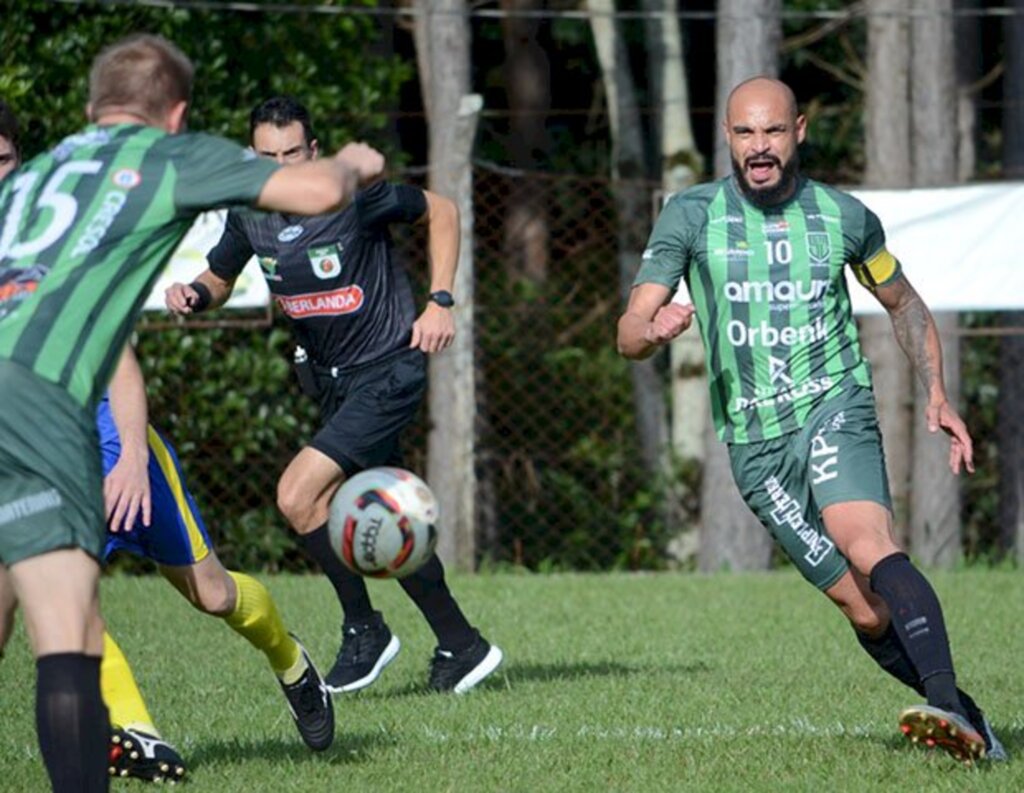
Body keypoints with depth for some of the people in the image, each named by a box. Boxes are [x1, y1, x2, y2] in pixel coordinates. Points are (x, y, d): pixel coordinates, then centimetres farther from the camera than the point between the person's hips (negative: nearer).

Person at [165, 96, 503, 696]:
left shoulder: (354, 192, -19)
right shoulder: (249, 213, -3)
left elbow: (441, 211, -4)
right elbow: (220, 279, 14)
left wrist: (440, 302, -9)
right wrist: (194, 295, -9)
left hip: (388, 373, -7)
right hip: (332, 380, 7)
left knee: (298, 497, -18)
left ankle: (364, 629, 0)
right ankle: (462, 646, 24)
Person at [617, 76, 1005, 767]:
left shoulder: (842, 216, 5)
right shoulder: (692, 215, 2)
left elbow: (904, 303, 22)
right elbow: (629, 335, -3)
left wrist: (936, 394, 8)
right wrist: (653, 329, -28)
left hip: (834, 406, -2)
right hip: (754, 443, 2)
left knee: (871, 549, -30)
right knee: (867, 613, -1)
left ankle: (945, 703, -43)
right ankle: (971, 725, 13)